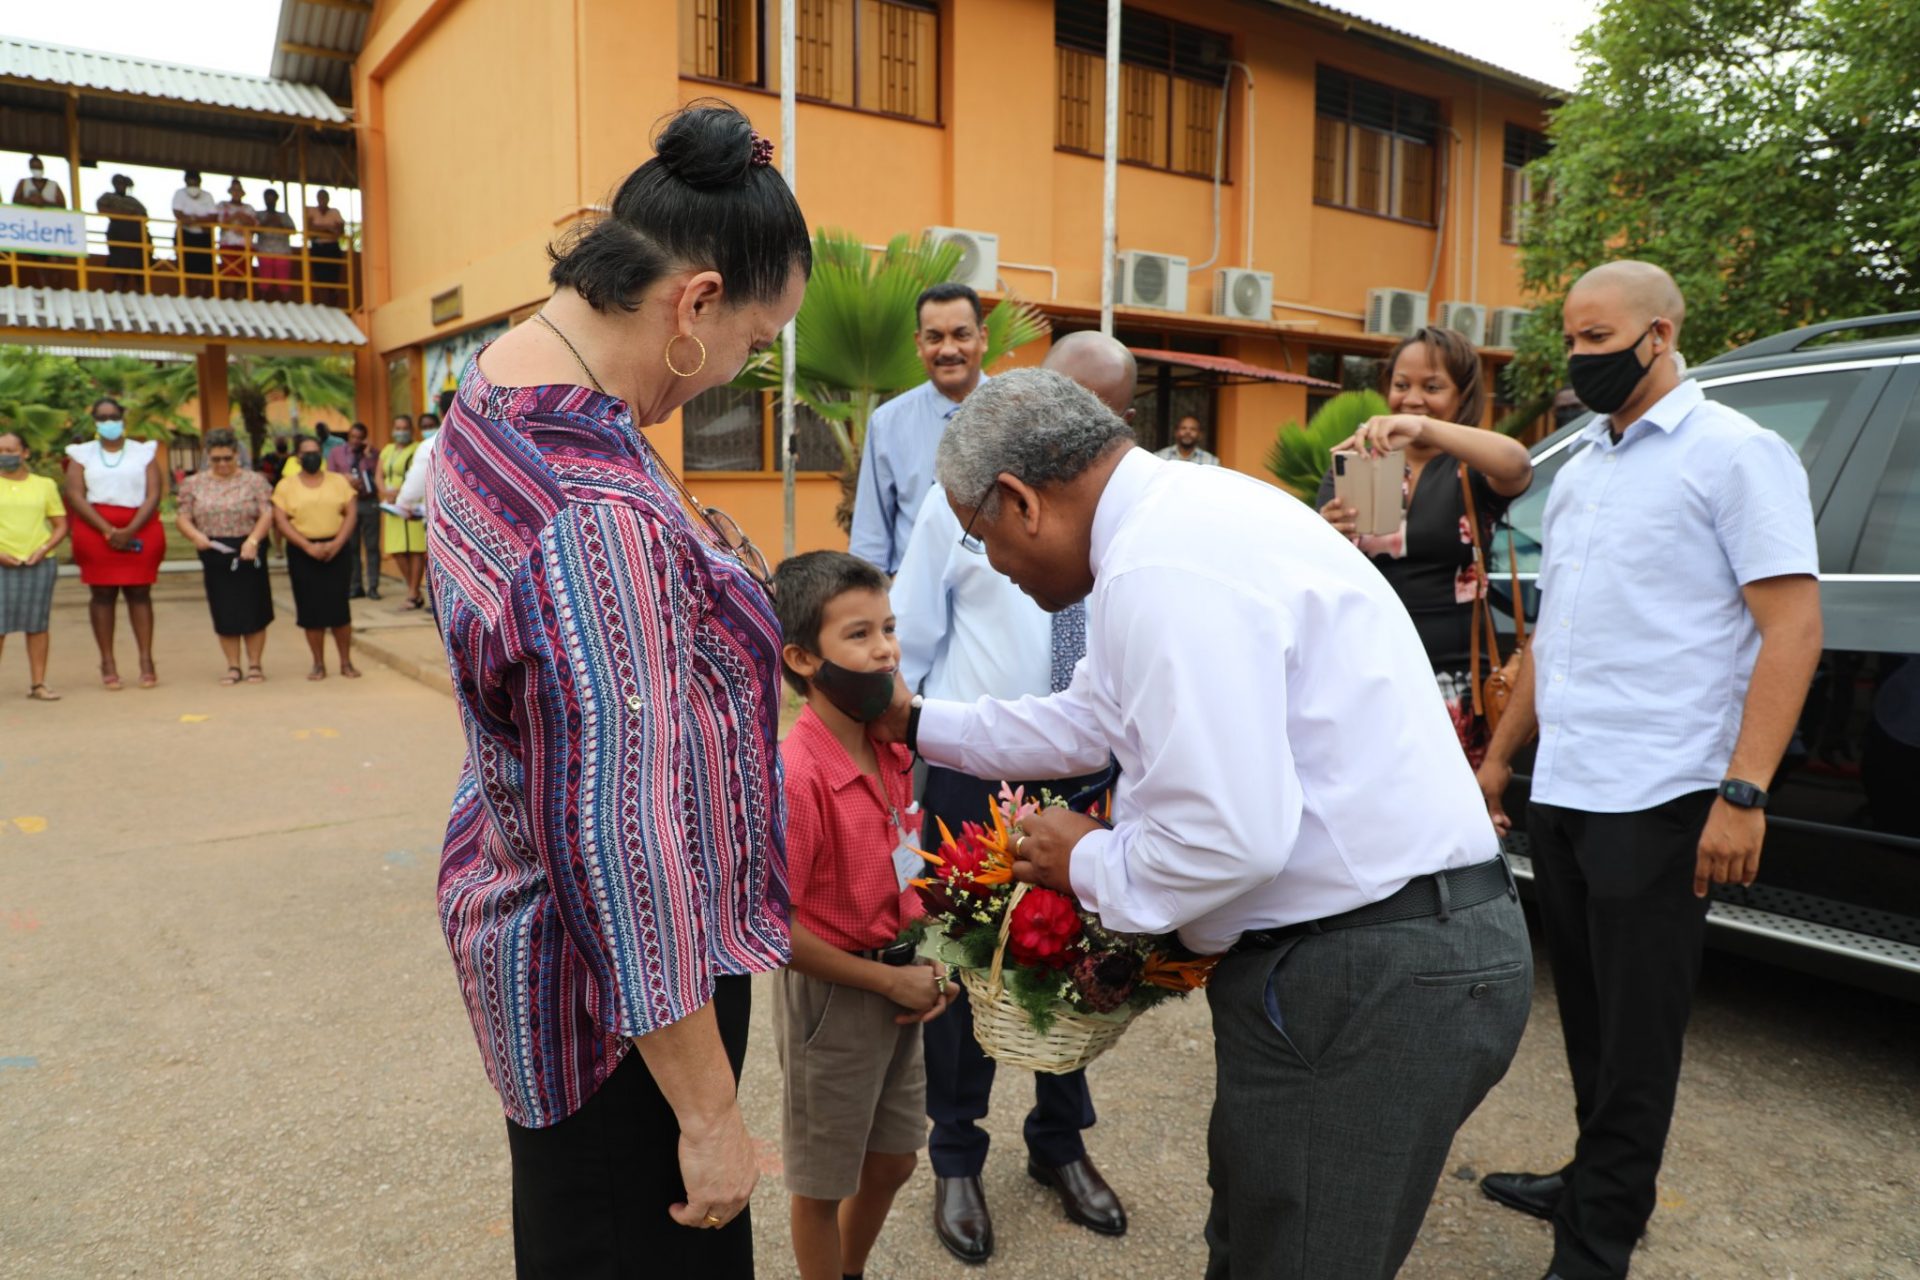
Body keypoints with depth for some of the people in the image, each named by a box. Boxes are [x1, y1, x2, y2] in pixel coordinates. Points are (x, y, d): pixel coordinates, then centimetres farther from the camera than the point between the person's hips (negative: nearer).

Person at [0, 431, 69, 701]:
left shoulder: (45, 485, 9)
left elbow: (61, 526, 10)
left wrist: (43, 550, -7)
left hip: (39, 563, 1)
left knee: (37, 624, 3)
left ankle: (38, 684, 7)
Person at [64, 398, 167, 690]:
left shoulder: (144, 452, 9)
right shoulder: (82, 454, 10)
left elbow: (154, 494, -1)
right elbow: (75, 496, -2)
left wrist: (130, 531, -13)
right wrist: (107, 530, -14)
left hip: (139, 531, 0)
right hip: (96, 530, 0)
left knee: (139, 593, -1)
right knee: (102, 594, 0)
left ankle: (146, 660, 0)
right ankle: (107, 663, 2)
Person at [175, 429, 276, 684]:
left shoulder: (254, 480, 1)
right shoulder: (193, 484, 8)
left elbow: (267, 514, -7)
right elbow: (182, 517, 5)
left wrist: (253, 540, -22)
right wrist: (195, 535, -16)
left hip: (248, 553, -2)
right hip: (214, 555, 2)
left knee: (253, 610, 1)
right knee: (224, 614, 6)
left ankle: (255, 665, 12)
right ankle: (233, 666, 15)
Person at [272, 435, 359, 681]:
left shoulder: (338, 481, 7)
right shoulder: (285, 486, 5)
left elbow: (351, 513, 1)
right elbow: (281, 521, -3)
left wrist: (336, 543, -12)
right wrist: (308, 546, -14)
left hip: (336, 550, 0)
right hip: (303, 553, 0)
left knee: (339, 607, -2)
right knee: (311, 610, 1)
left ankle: (346, 662, 8)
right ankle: (319, 664, 10)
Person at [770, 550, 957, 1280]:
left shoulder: (893, 751, -4)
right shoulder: (796, 774, -27)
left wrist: (923, 966, -4)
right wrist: (886, 980, -16)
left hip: (898, 982, 8)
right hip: (832, 993, -7)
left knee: (893, 1160, 24)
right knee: (823, 1179, 15)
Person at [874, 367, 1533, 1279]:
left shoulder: (1163, 570, -23)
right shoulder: (1182, 513, 10)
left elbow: (1229, 838, -28)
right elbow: (1092, 719, 21)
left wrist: (1087, 864, -8)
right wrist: (918, 724, 26)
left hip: (1369, 985, -10)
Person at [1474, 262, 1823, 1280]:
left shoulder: (1733, 453, -6)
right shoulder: (1580, 465, 15)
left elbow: (1792, 626, -13)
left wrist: (1742, 794, -20)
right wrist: (1499, 756, 19)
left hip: (1655, 803, -7)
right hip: (1560, 794, 7)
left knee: (1634, 1034, 3)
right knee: (1587, 1014, 18)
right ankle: (1595, 1182, 34)